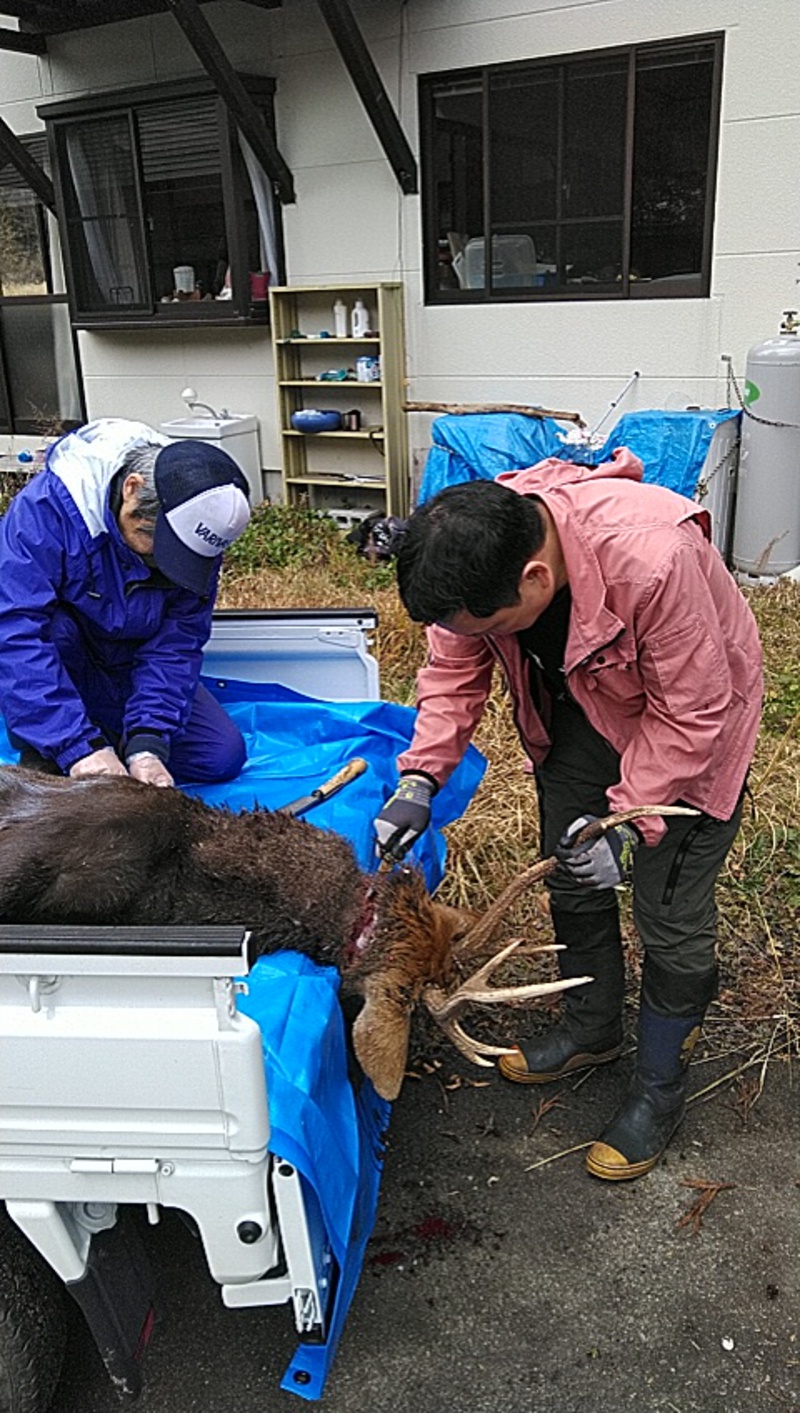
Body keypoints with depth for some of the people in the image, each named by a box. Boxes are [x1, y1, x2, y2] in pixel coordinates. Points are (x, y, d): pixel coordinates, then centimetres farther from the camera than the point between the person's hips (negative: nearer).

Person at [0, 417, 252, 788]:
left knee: (222, 756, -6)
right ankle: (40, 763, -15)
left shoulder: (195, 525, -18)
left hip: (126, 670, 4)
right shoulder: (48, 506, -31)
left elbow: (175, 646, -20)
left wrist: (147, 744, -34)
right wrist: (80, 746, -44)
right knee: (53, 627, -37)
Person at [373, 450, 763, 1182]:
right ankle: (592, 1028, 42)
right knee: (573, 882, 16)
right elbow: (454, 670, -11)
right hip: (582, 704, 6)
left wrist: (629, 820, -30)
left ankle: (660, 1091, 24)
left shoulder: (654, 559, -42)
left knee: (670, 917, 0)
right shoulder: (478, 551, -25)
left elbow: (689, 713, -29)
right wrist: (421, 776, -21)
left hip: (688, 718, -5)